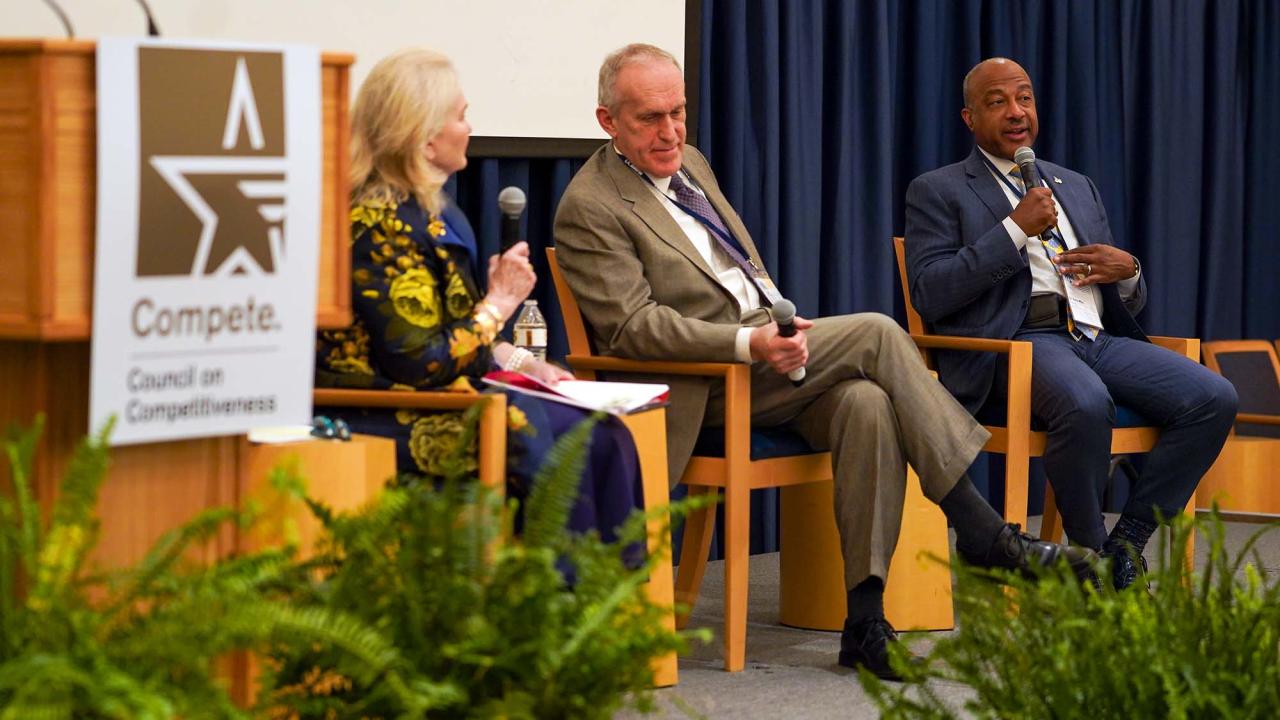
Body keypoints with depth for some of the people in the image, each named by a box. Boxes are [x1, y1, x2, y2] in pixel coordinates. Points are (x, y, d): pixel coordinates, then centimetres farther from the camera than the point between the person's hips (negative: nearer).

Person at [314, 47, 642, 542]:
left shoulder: (428, 208, 12)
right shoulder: (379, 223, -18)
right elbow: (419, 362, -19)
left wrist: (519, 361, 6)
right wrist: (499, 304, -8)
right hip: (386, 421, -9)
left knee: (603, 435, -6)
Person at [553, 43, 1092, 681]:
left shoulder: (689, 164, 18)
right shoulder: (589, 209, -8)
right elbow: (632, 327, -16)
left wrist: (783, 330, 6)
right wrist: (751, 343, -26)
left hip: (766, 353, 7)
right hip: (704, 387, -7)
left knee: (867, 403, -24)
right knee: (876, 334, -21)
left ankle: (865, 621, -24)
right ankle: (982, 532, -16)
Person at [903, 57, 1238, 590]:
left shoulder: (1077, 187, 28)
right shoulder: (938, 192, 10)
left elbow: (1128, 304, 30)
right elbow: (928, 295, -7)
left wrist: (1127, 270, 4)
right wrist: (1016, 230, -10)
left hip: (1099, 339, 6)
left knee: (1214, 398, -18)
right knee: (1085, 403, -39)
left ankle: (1127, 543, -11)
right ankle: (1090, 557, -18)